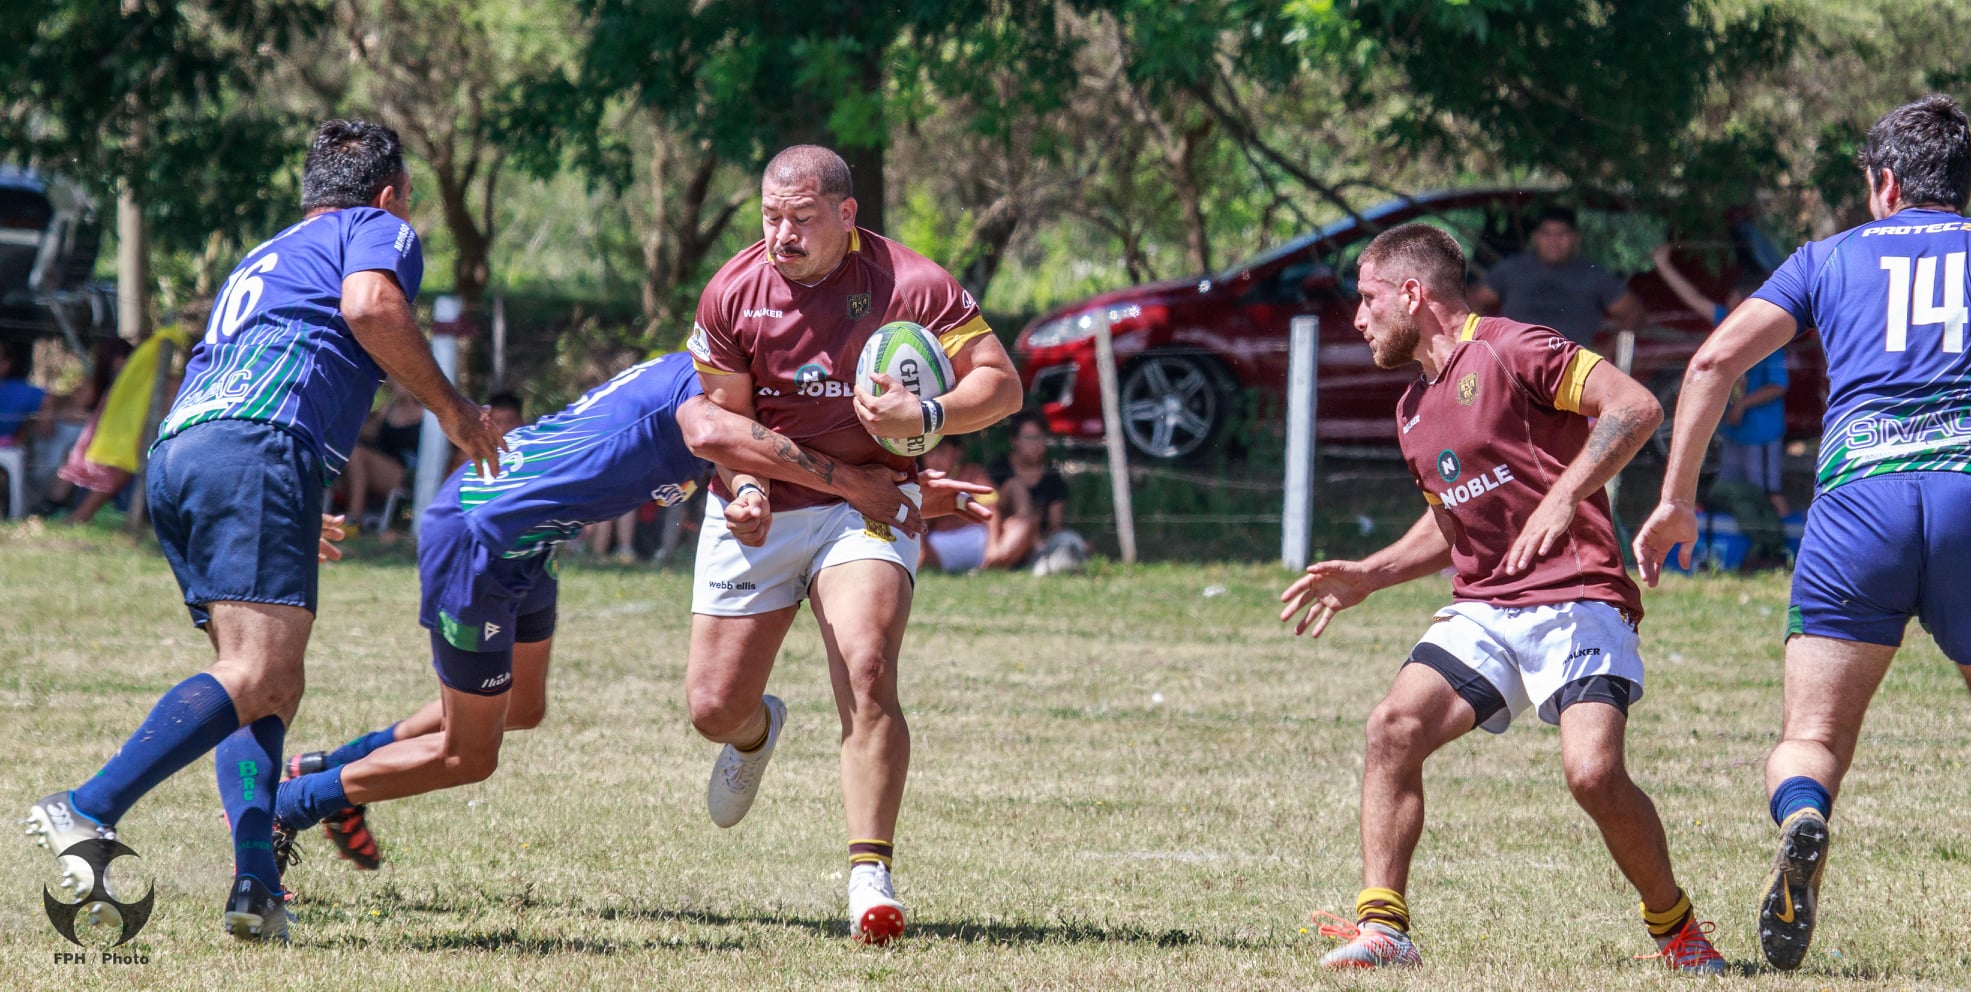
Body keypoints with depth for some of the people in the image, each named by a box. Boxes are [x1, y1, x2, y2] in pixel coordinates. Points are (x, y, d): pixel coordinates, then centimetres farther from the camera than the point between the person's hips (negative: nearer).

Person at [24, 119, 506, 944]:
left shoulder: (262, 259, 37)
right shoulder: (378, 230, 15)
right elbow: (370, 305, -9)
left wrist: (293, 520, 50)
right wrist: (450, 408, 2)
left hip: (174, 449, 8)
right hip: (260, 448, -8)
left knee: (272, 686, 11)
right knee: (258, 672, -18)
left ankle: (255, 884, -7)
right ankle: (88, 811, -33)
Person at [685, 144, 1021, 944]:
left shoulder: (910, 285, -11)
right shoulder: (732, 293, -4)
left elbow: (1000, 384, -9)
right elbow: (727, 417, 3)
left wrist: (924, 418, -27)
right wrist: (744, 489, -17)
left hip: (865, 504, -3)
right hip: (758, 513, 3)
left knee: (866, 672, -25)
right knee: (713, 706, 3)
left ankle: (870, 878, -23)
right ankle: (758, 731, 44)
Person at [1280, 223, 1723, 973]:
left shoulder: (1511, 351, -6)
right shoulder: (1415, 412, 20)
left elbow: (1636, 407, -16)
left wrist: (1564, 496, -25)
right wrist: (1367, 576, 19)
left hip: (1576, 598, -7)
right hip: (1483, 609, 7)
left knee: (1592, 771, -23)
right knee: (1394, 725, -16)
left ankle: (1675, 926, 1)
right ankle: (1382, 925, -16)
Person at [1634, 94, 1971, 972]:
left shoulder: (1832, 257, 21)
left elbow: (1716, 359, 13)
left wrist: (1676, 501, 16)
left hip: (1857, 493, 0)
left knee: (1811, 737, 2)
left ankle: (1803, 828, -31)